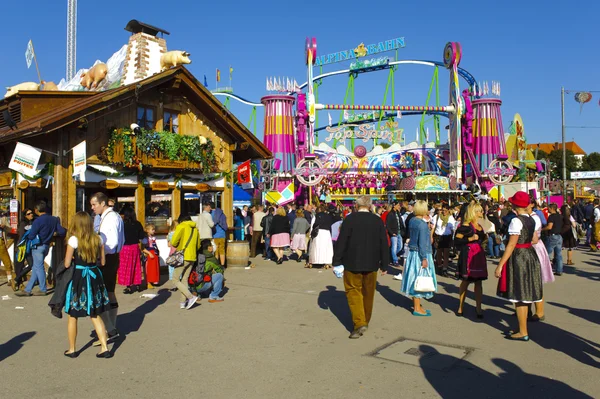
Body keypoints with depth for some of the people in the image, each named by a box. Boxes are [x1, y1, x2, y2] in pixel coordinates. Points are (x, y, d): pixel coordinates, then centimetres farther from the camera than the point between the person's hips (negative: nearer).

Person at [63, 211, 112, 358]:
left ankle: (72, 350, 24)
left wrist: (76, 259, 10)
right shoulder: (98, 239, 0)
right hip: (94, 277, 4)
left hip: (78, 278, -4)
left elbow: (67, 264, -10)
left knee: (72, 316, 13)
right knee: (95, 316, 13)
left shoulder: (74, 240, -12)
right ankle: (104, 348, 8)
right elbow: (102, 262, 4)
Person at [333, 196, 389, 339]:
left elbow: (341, 241, -11)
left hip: (352, 263, -3)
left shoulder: (349, 219, -10)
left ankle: (359, 323, -10)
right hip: (371, 264, 4)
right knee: (368, 293, 17)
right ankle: (365, 321, 31)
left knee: (353, 291, 3)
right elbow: (384, 244, 3)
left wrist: (336, 262, -4)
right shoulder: (378, 221, -1)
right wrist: (384, 265, 11)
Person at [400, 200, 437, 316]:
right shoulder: (423, 224, -18)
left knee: (415, 280, 16)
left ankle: (416, 305, 27)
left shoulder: (412, 221, 5)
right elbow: (422, 242, -20)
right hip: (420, 254, -8)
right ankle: (417, 308, 6)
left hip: (412, 253, 8)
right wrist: (424, 258, -18)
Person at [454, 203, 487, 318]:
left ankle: (478, 308, 9)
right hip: (468, 255, -7)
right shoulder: (465, 225, -9)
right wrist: (470, 239, -22)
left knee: (478, 281, 5)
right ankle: (460, 307, 14)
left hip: (479, 255, 7)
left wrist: (485, 237, 8)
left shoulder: (479, 225, 15)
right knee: (466, 281, 2)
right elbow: (456, 241, -15)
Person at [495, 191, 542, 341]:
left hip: (518, 257, -9)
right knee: (524, 294, 16)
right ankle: (522, 328, 27)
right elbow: (535, 240, 16)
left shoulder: (516, 221, -18)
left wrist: (500, 265, -19)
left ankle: (523, 333, 7)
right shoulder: (531, 220, 7)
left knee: (519, 295, -1)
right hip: (530, 255, 9)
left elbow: (511, 245, -21)